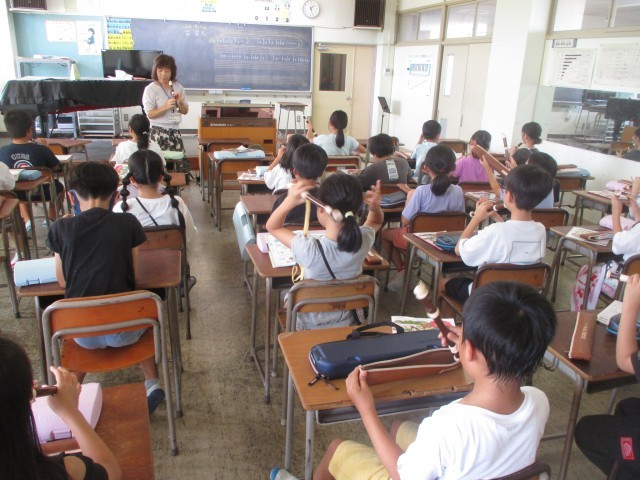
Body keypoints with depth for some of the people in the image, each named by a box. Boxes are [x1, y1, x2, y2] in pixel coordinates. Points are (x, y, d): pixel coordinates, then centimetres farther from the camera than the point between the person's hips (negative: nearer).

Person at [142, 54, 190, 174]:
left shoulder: (178, 87, 8)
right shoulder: (150, 89, -5)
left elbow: (185, 111, 12)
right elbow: (150, 114, -10)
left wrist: (180, 103, -9)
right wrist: (165, 107, -23)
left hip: (175, 130, 5)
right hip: (158, 132, -4)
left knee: (181, 163, 0)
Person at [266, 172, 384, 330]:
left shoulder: (309, 250, -36)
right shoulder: (363, 240, -24)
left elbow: (272, 227, -17)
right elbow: (375, 222, 3)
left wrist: (289, 202, -33)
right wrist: (375, 207, -19)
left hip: (308, 326, -3)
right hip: (346, 323, 4)